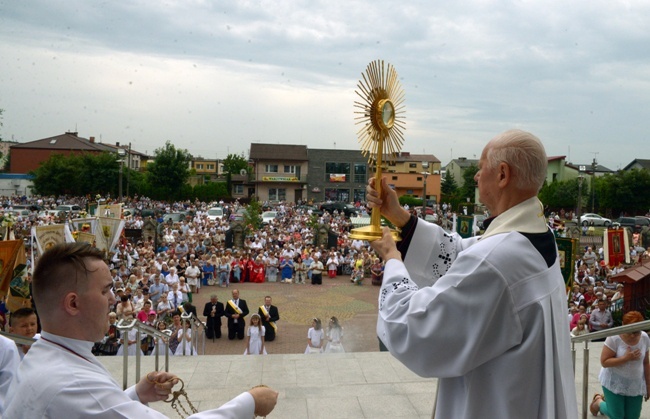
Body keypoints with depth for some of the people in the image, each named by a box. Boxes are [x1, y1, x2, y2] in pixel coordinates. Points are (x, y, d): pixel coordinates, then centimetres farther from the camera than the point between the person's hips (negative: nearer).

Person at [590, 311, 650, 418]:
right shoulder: (614, 338, -21)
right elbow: (604, 362, -20)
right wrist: (626, 358, -29)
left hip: (636, 385, 5)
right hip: (614, 383, -5)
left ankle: (607, 399, 38)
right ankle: (598, 401, 33)